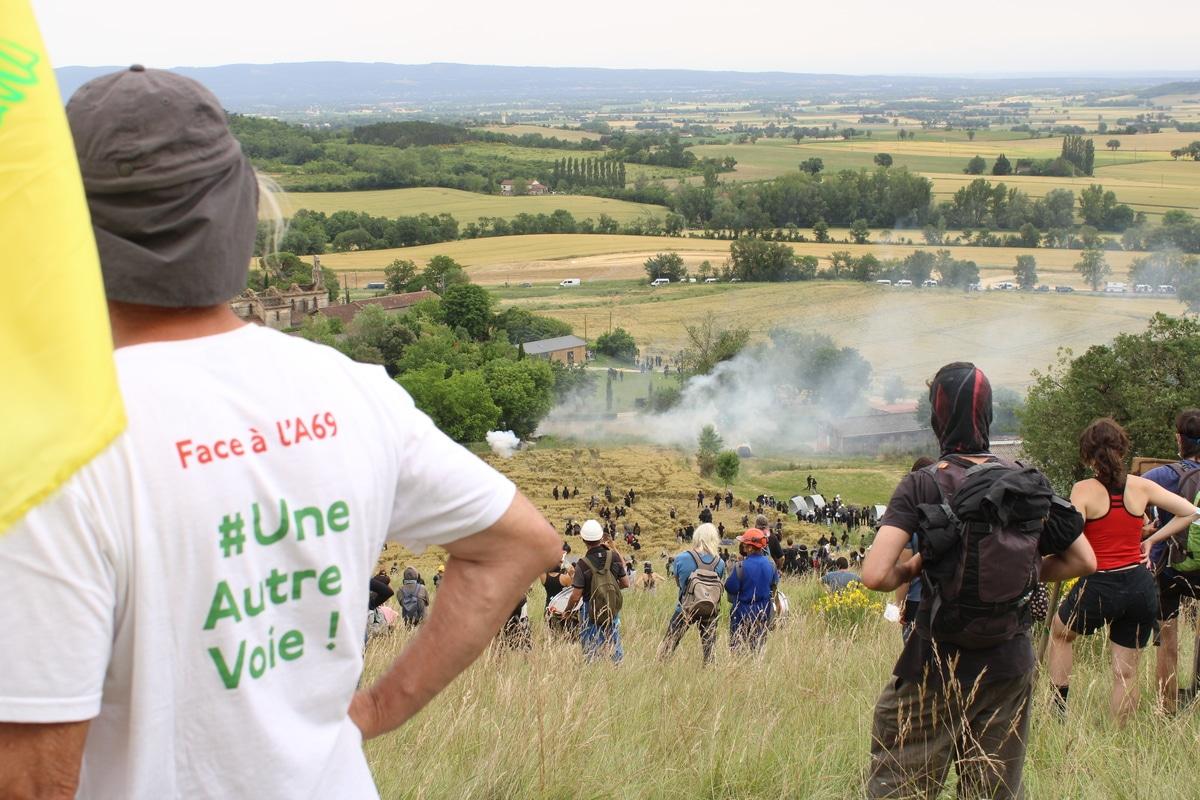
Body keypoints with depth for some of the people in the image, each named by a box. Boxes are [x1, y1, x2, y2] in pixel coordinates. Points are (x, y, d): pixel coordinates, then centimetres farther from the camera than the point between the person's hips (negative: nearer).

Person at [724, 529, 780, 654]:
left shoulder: (741, 567, -23)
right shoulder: (770, 564, -6)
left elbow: (730, 587, -17)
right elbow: (774, 584, 9)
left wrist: (731, 573, -2)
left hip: (742, 613, -4)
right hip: (763, 613, 5)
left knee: (737, 648, 6)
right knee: (757, 647, 15)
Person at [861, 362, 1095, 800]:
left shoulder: (922, 486, -12)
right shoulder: (1028, 482, -1)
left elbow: (875, 575, -22)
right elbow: (1083, 561, 9)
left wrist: (910, 570, -2)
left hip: (937, 663, -4)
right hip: (1011, 663, 4)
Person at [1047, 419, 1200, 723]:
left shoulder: (1084, 490, -11)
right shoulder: (1141, 487, 1)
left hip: (1099, 587, -3)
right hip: (1140, 586, 3)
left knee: (1060, 632, 28)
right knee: (1127, 672, 12)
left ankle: (1059, 709, 25)